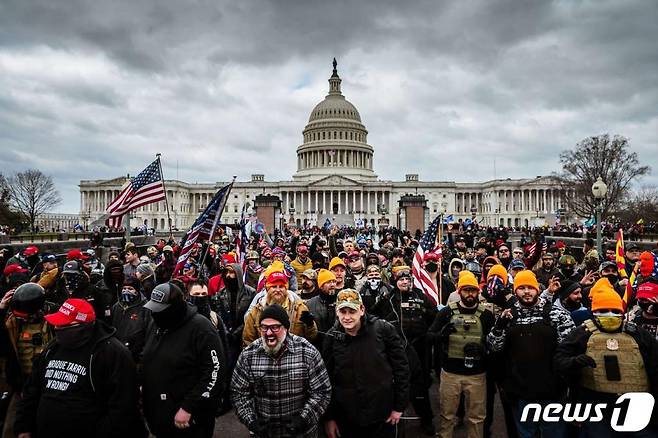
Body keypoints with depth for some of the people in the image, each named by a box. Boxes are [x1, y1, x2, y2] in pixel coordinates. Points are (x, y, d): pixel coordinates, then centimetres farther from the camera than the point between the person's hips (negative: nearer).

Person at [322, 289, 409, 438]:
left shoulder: (384, 330, -11)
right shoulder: (332, 338, -5)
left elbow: (401, 367, -4)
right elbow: (326, 380, 2)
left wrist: (399, 406, -3)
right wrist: (329, 417, 2)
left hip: (383, 417, -1)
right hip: (346, 419, 1)